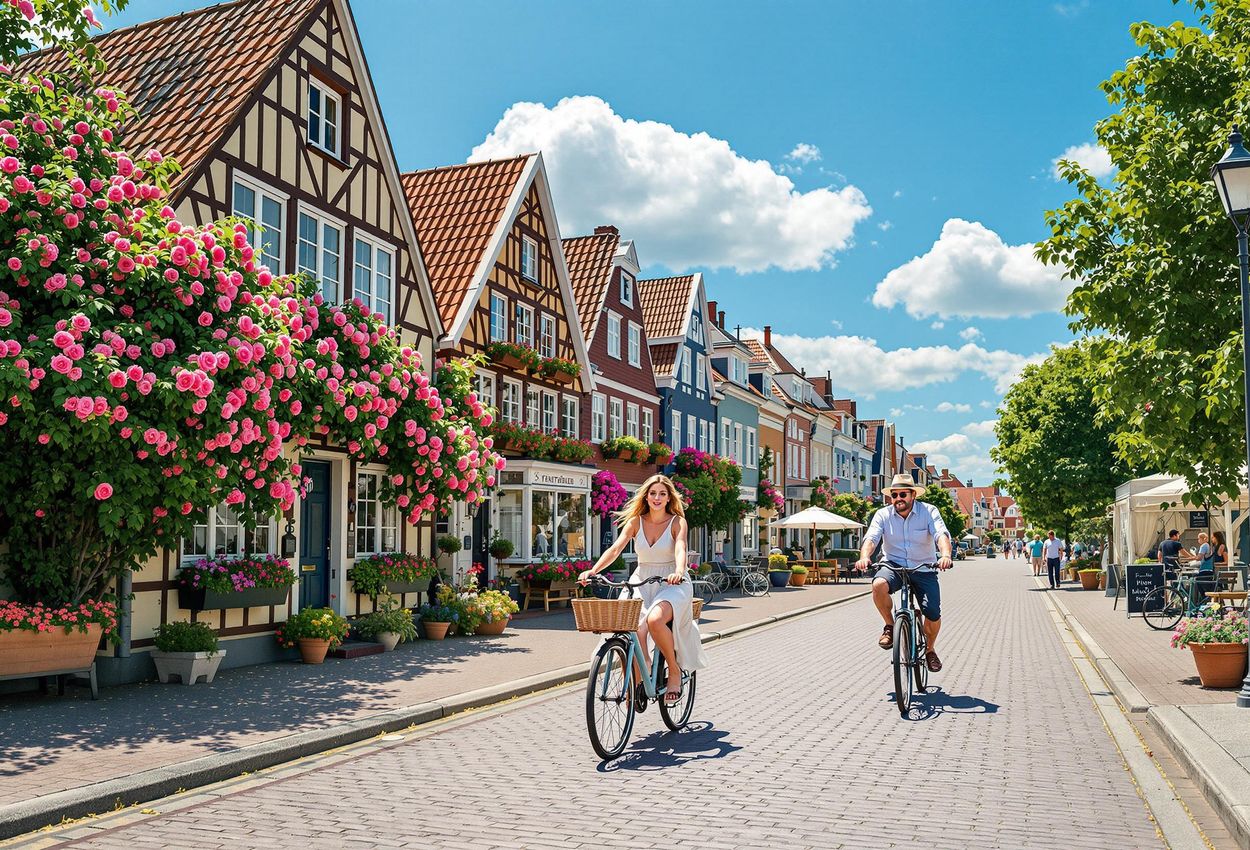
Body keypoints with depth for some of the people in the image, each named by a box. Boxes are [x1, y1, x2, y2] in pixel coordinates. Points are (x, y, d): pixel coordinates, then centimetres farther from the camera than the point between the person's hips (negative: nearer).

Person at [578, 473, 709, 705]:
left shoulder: (677, 522, -3)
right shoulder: (635, 521, 3)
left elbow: (680, 550, -21)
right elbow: (615, 549, -8)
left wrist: (678, 572, -43)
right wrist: (593, 570, -25)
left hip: (671, 584, -2)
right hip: (641, 583, 2)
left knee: (655, 620, -34)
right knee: (636, 630, -25)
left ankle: (675, 670, -10)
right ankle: (639, 683, -1)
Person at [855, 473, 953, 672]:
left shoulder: (928, 511, -6)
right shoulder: (883, 515, -3)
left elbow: (942, 535, -21)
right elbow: (871, 538, -17)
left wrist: (945, 555, -44)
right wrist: (864, 557, -39)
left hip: (924, 569, 0)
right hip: (894, 566, 0)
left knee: (933, 613, -13)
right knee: (879, 585, -33)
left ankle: (930, 649, 20)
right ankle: (890, 626, -6)